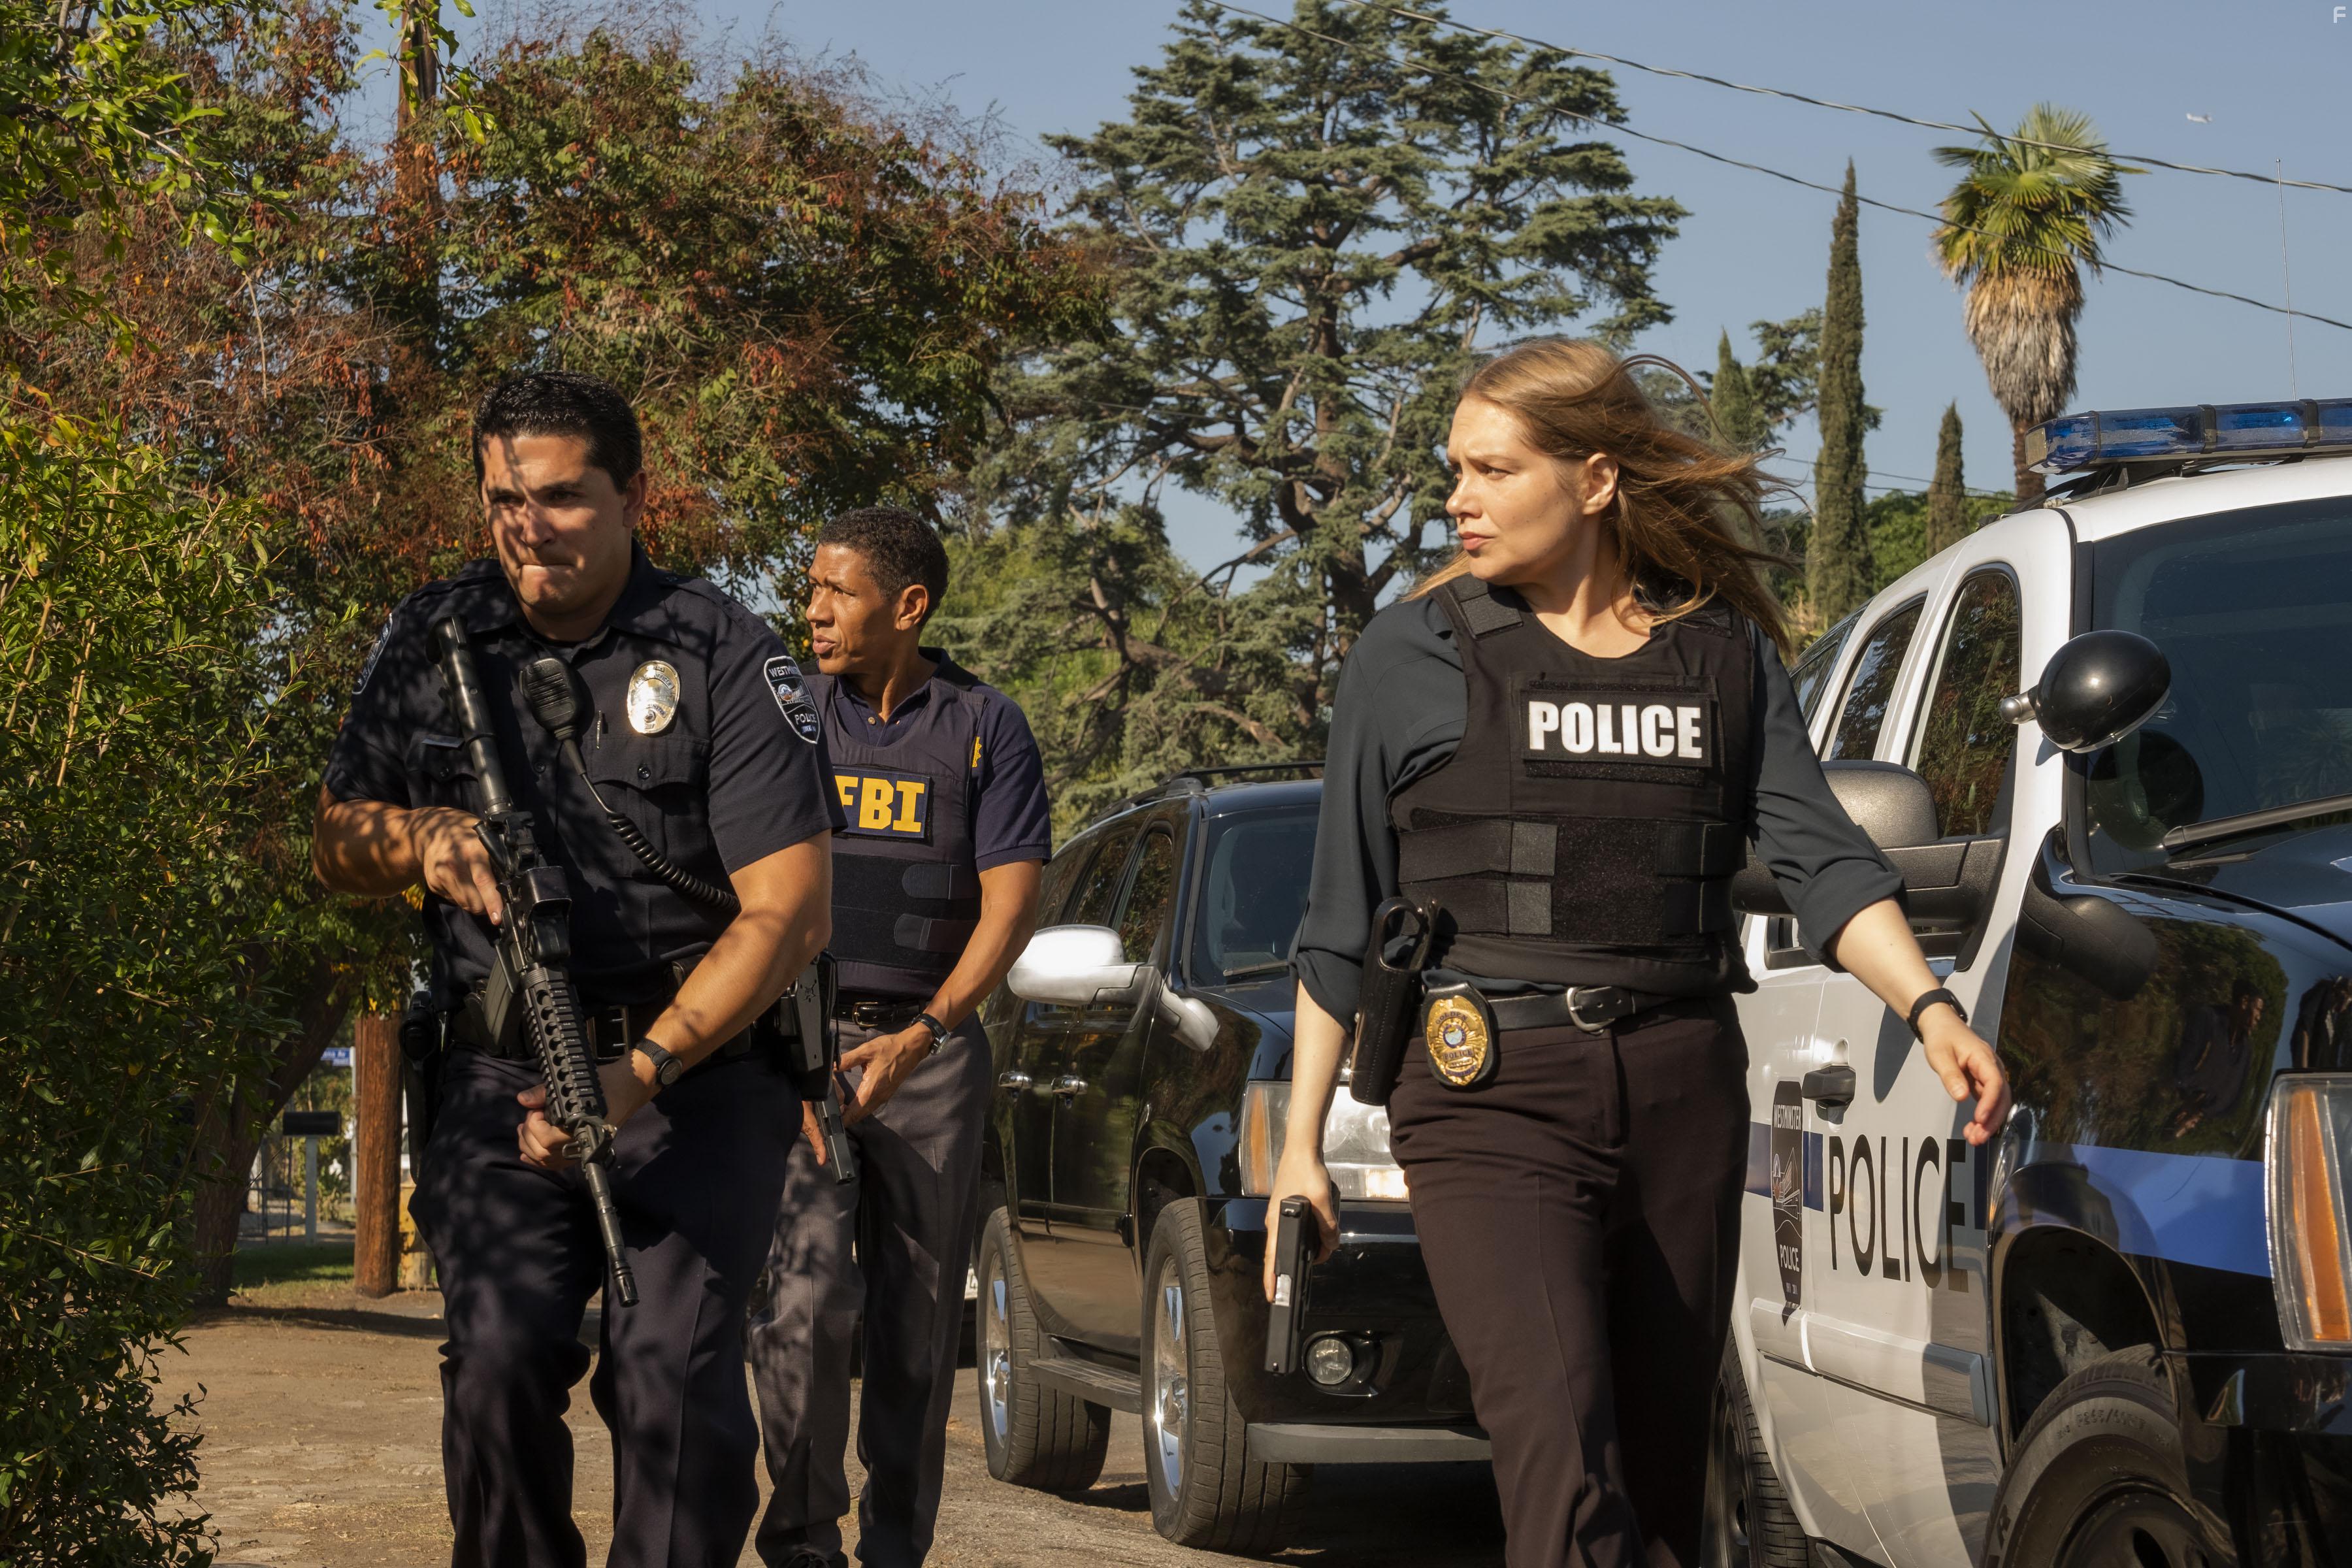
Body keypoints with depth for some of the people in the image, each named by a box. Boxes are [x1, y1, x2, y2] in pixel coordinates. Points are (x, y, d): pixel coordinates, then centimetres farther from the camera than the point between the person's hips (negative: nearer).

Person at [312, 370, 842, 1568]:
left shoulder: (725, 657, -4)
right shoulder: (433, 639, 9)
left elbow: (790, 911, -9)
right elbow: (333, 843, 17)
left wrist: (640, 1072, -19)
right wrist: (418, 838, -7)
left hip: (699, 1070, -2)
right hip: (499, 1071, 3)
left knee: (672, 1373, -19)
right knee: (499, 1356, -19)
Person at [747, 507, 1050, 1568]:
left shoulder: (986, 728, 3)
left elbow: (1010, 903, -4)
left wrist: (921, 1034, -17)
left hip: (931, 1050, 0)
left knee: (919, 1320, 2)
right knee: (808, 1296, -15)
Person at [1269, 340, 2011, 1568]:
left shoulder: (1726, 653, 11)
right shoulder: (1415, 657, 4)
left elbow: (1818, 856, 3)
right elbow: (1341, 921, 8)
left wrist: (1930, 1007, -14)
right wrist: (1301, 1143, 6)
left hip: (1684, 1092, 4)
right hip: (1493, 1098, -3)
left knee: (1664, 1468, 6)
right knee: (1560, 1459, -20)